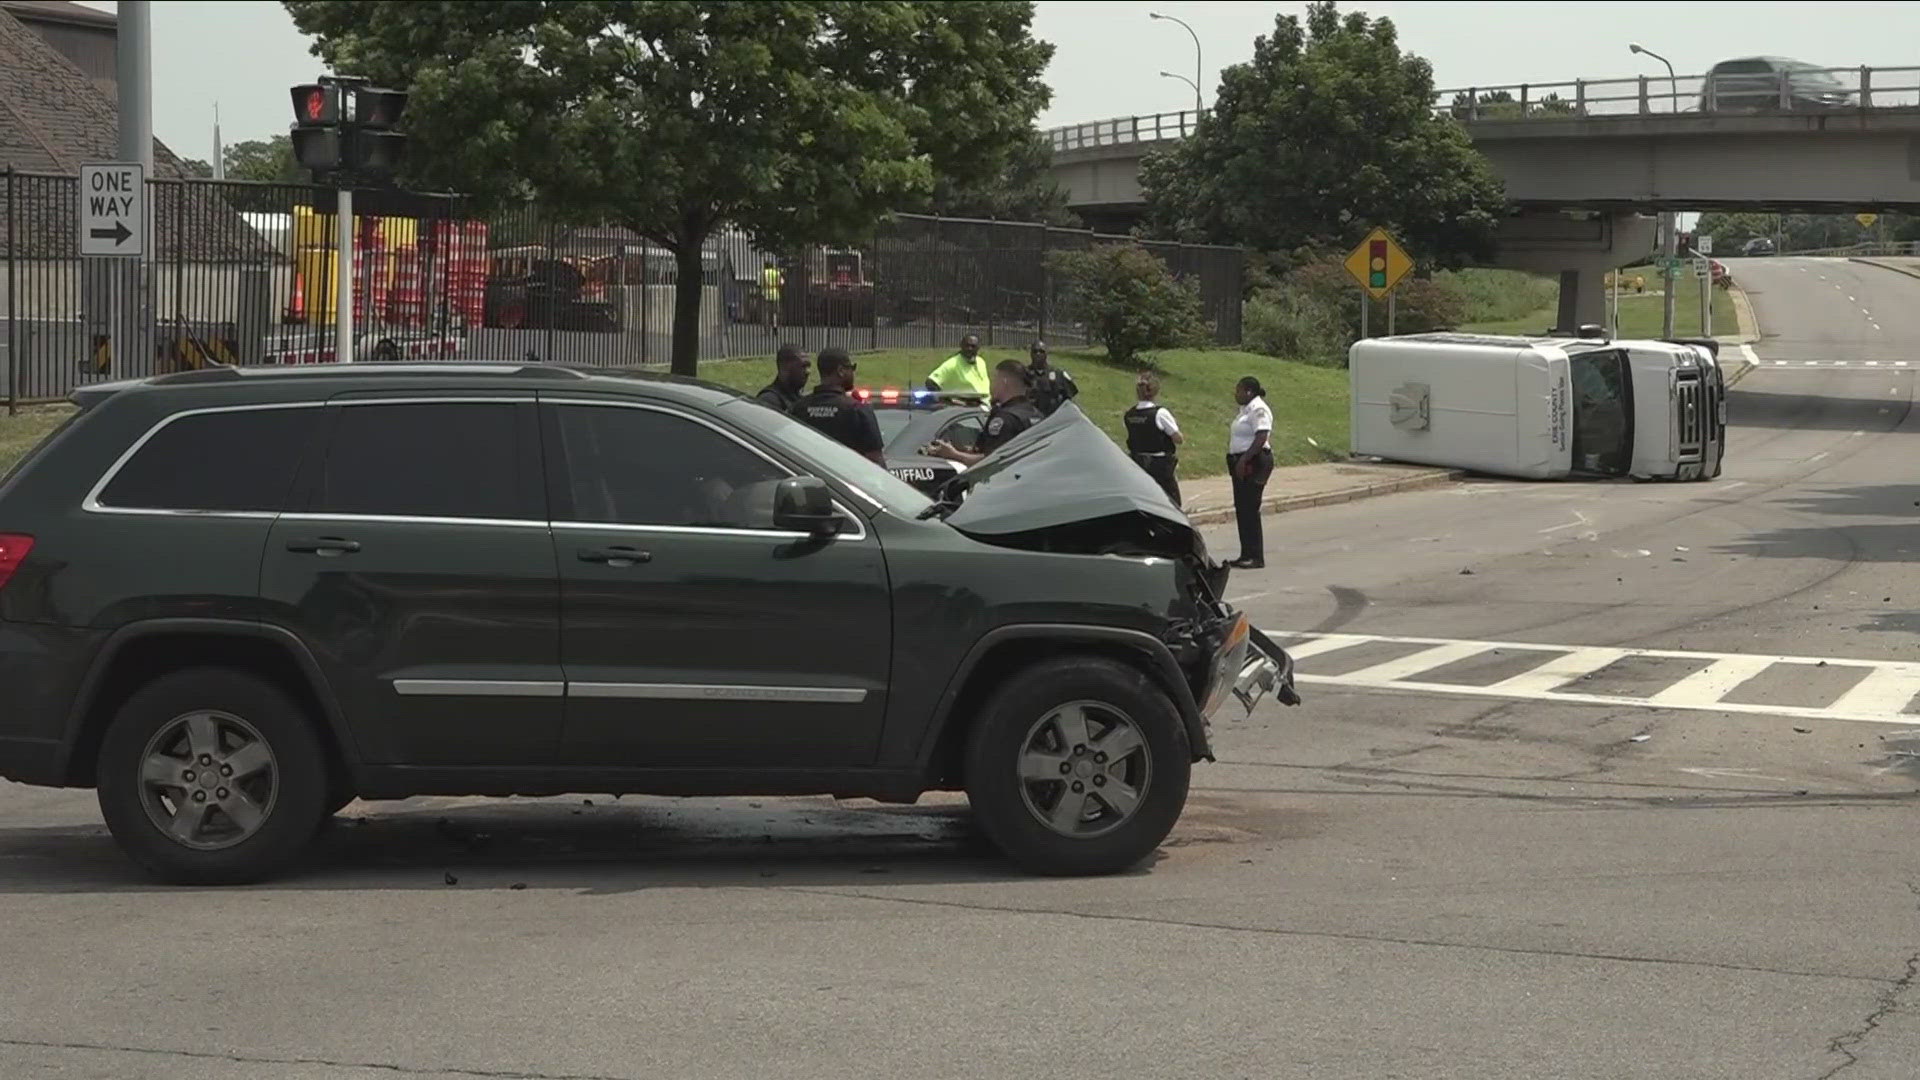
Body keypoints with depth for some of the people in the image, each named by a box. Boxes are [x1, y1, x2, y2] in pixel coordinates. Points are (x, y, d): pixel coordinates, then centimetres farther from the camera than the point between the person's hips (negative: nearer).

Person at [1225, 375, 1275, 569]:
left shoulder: (1258, 410, -14)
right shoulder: (1246, 409, 17)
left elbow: (1261, 437, -23)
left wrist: (1244, 459, -25)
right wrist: (1236, 462, 17)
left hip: (1253, 463, -10)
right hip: (1242, 464, 10)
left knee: (1249, 509, -9)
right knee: (1242, 509, 11)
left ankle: (1256, 557, -6)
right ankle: (1247, 555, 16)